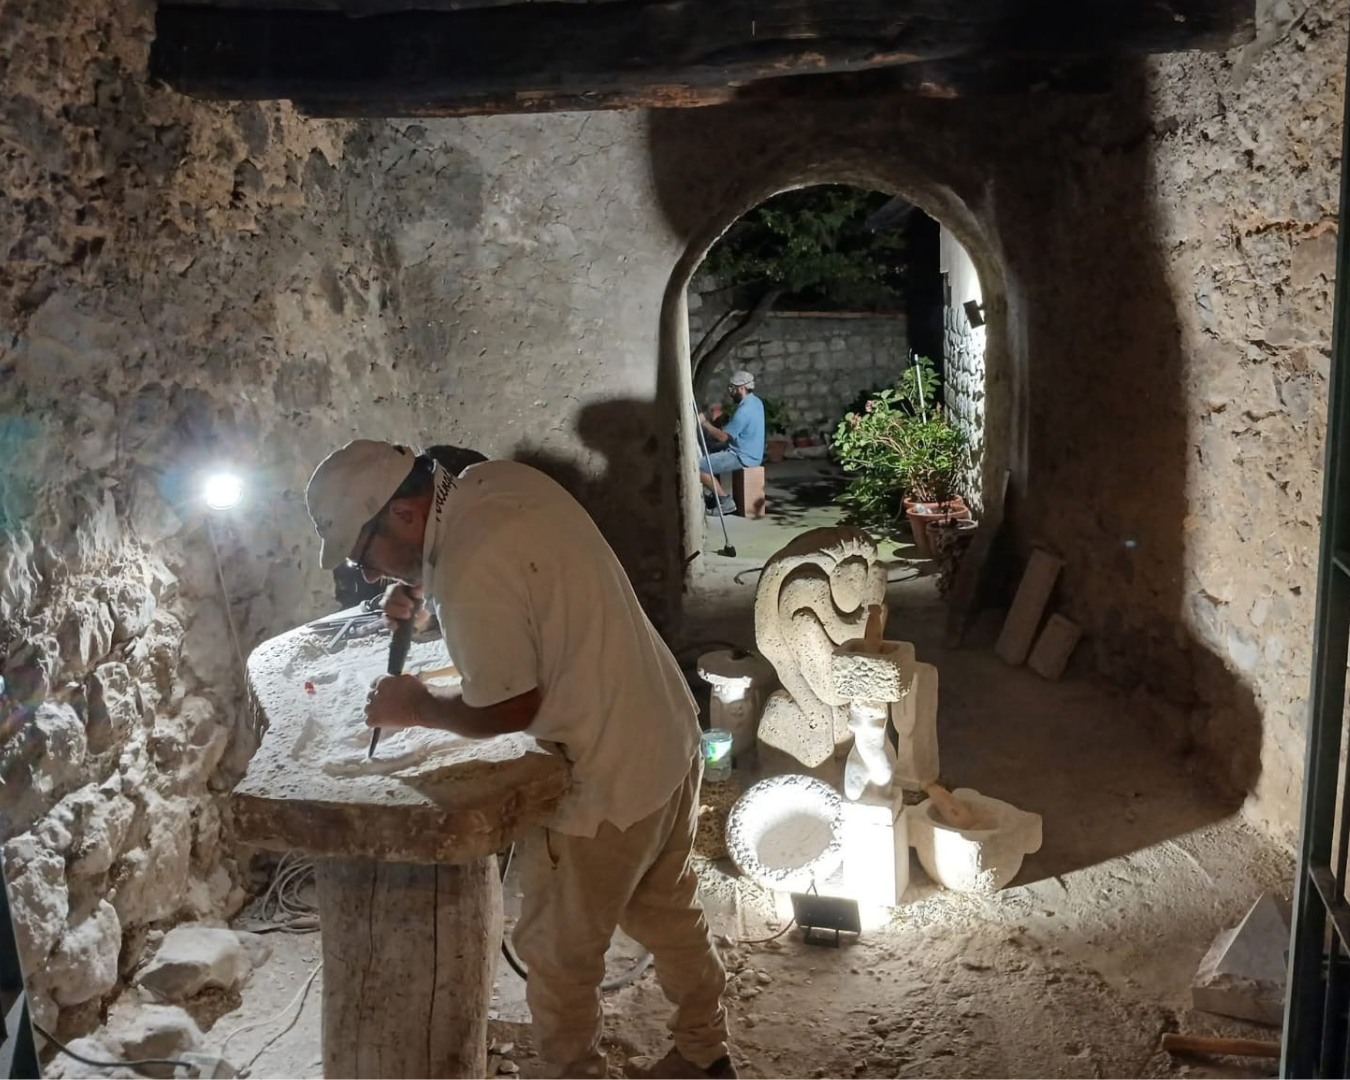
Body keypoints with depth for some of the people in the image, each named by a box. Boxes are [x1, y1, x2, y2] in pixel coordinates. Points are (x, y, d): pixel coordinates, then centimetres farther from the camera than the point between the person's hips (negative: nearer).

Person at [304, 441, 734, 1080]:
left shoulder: (470, 578, -29)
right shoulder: (497, 479, -2)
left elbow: (507, 711, -20)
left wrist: (416, 708, -3)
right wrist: (420, 584, 4)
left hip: (609, 781, -9)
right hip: (672, 739, 9)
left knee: (557, 951, 13)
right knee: (667, 909, 27)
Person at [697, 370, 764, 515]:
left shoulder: (744, 411, -25)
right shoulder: (755, 402, 8)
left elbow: (722, 436, -20)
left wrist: (704, 423, -10)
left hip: (742, 457, -11)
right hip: (749, 453, 11)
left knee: (698, 466, -13)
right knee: (709, 455, 28)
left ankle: (726, 501, -10)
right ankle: (716, 496, 25)